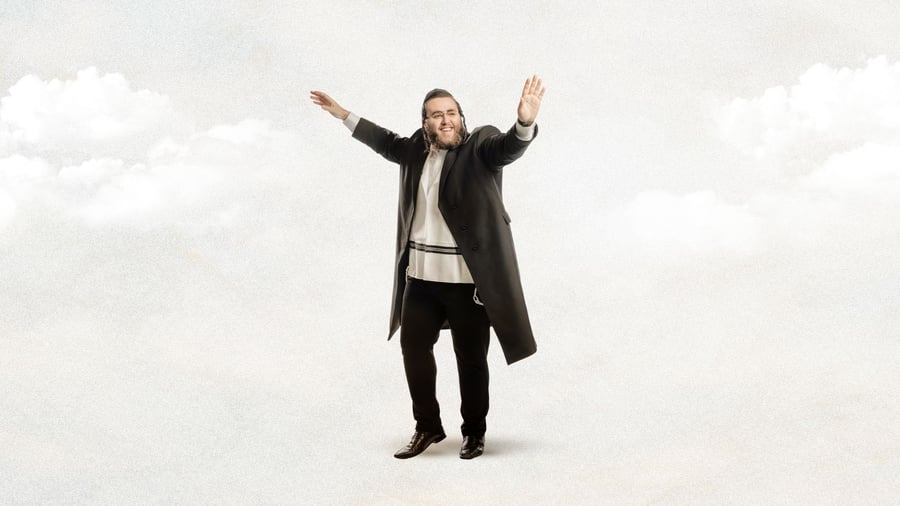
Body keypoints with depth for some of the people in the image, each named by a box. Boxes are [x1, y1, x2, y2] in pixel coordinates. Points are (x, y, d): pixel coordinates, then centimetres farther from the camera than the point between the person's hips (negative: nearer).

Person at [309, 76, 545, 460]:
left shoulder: (480, 146, -7)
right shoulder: (416, 150, 10)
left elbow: (509, 146, -27)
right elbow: (386, 141, 30)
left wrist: (525, 121, -49)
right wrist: (342, 114, 36)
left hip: (468, 279, -6)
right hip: (420, 276, 6)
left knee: (470, 356, 6)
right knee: (413, 346, 12)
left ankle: (474, 432, 23)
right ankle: (427, 427, 28)